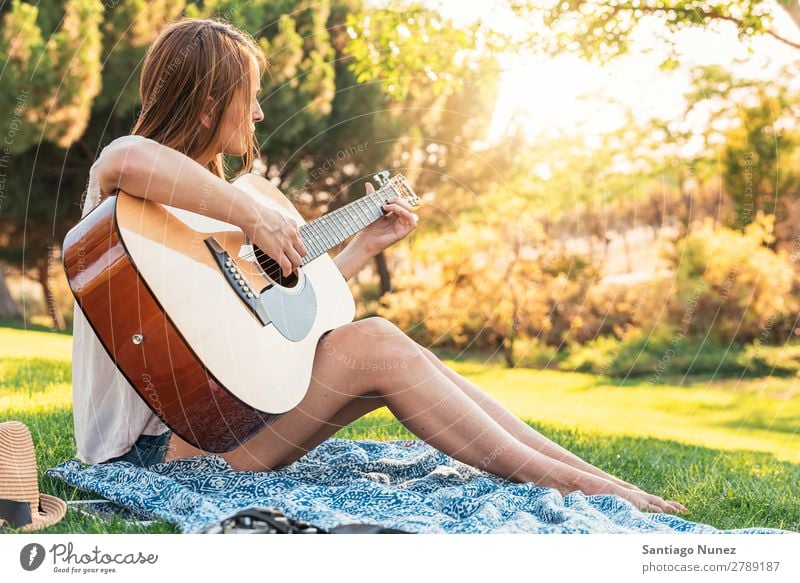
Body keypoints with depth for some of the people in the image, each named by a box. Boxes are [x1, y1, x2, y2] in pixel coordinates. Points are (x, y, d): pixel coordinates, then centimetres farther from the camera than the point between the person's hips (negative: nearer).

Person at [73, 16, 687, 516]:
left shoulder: (208, 189, 20)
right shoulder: (129, 181, -9)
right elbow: (129, 162, -39)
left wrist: (365, 245, 22)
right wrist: (254, 215, -30)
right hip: (160, 438, -9)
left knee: (400, 354, -6)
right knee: (372, 344, -20)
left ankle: (590, 476, -4)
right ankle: (571, 485, -14)